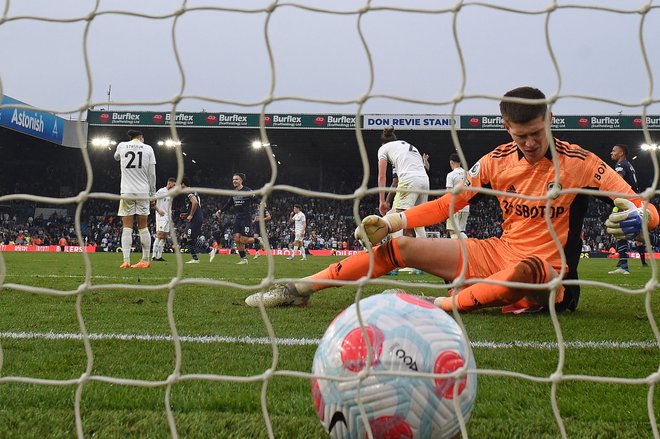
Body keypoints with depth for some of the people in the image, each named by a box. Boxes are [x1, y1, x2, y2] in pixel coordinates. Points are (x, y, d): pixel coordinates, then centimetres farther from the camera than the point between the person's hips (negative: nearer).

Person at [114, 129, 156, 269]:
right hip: (143, 192, 0)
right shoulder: (148, 149, 3)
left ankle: (126, 261, -10)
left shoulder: (122, 146, 5)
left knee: (127, 227, 0)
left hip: (127, 192, 0)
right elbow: (152, 174, 3)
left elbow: (116, 157, 29)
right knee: (143, 227, 6)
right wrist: (152, 192, 12)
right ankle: (145, 260, 7)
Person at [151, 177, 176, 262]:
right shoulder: (161, 191, -7)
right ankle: (154, 255, -16)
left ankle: (159, 256, 7)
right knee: (160, 235, -15)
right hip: (161, 216, -9)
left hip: (167, 218, 9)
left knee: (164, 237, 6)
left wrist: (170, 218, 19)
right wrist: (158, 210, -19)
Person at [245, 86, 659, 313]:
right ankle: (300, 289, 1)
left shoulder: (579, 163, -9)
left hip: (549, 274, -5)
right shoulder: (499, 160, 3)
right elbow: (449, 202, 6)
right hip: (498, 253, 5)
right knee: (397, 246, -2)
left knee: (521, 271, -44)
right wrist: (392, 221, -5)